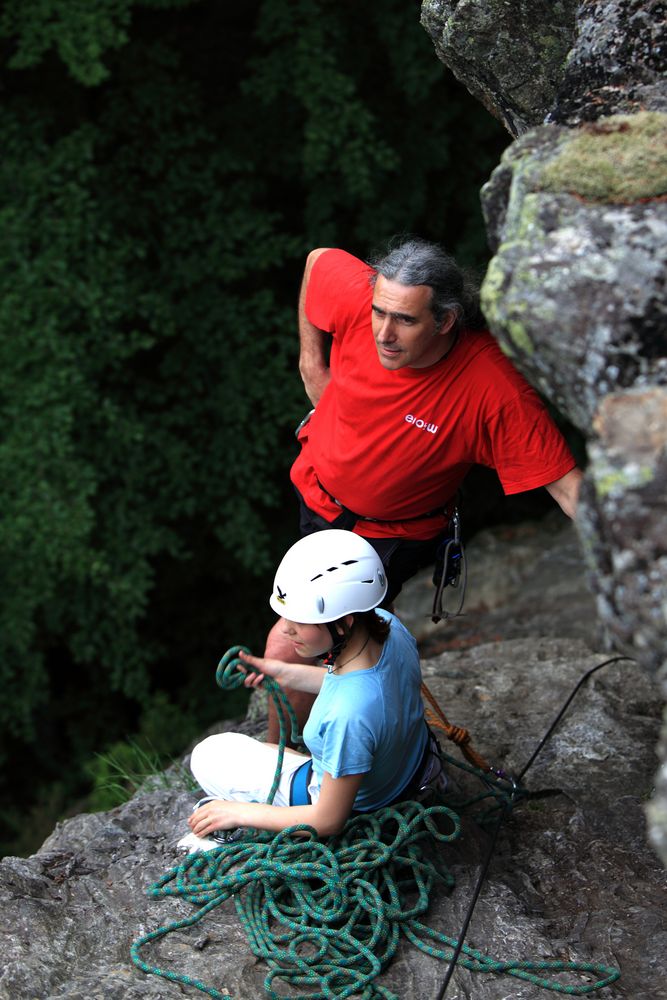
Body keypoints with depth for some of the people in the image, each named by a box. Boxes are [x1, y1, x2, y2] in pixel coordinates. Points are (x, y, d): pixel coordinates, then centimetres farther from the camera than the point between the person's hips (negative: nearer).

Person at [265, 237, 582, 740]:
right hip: (318, 490, 4)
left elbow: (566, 483, -33)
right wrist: (312, 354, 1)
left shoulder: (494, 387, -37)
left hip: (397, 531, -4)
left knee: (290, 645, -11)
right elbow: (319, 258, -4)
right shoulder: (354, 295, -28)